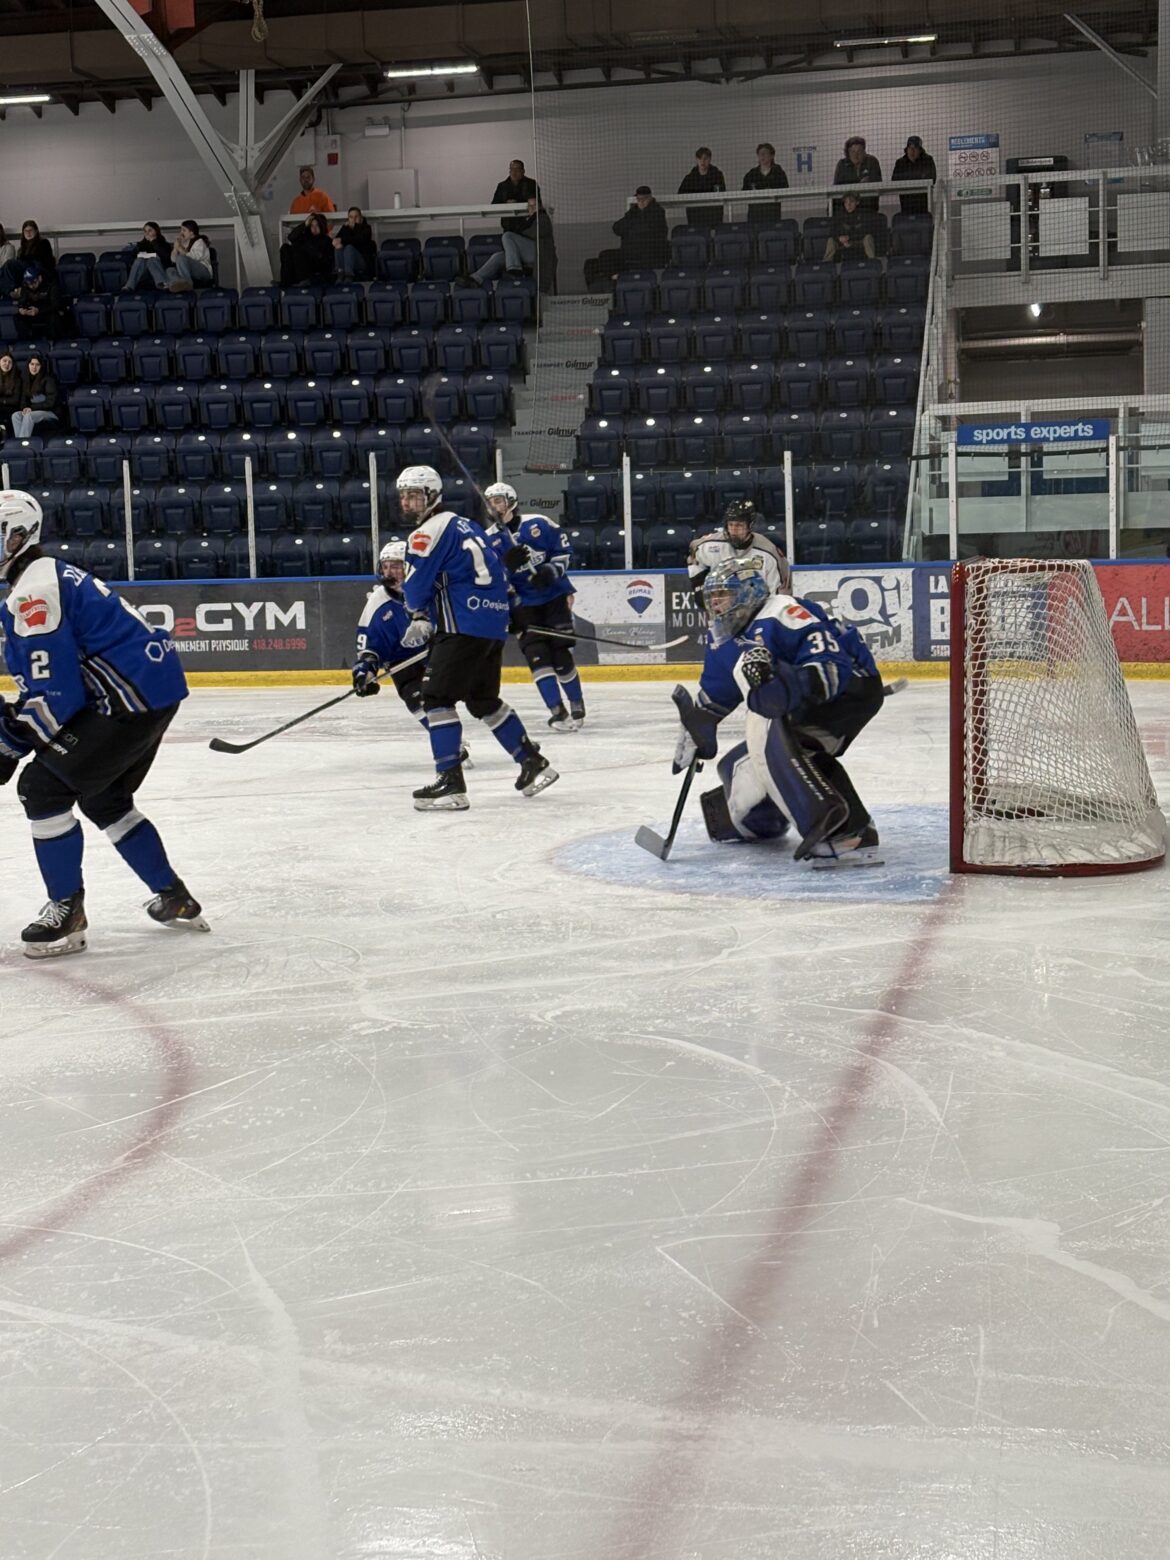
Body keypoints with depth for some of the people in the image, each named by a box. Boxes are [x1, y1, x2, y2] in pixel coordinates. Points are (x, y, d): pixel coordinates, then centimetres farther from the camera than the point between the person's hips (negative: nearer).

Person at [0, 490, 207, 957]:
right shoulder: (47, 575, 17)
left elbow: (56, 697, -21)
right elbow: (48, 683, 20)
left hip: (134, 695, -11)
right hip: (154, 688, 11)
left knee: (42, 788, -6)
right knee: (104, 799, 23)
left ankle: (67, 913, 2)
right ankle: (175, 900, 31)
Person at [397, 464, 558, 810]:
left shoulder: (429, 532, -8)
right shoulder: (462, 524, 21)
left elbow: (415, 590, -8)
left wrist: (419, 612, 16)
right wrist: (425, 618, 15)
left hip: (465, 626, -9)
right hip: (494, 625, 9)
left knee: (436, 696, -9)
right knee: (483, 700, 21)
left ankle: (450, 783, -16)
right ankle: (534, 763, 27)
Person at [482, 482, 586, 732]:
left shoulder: (538, 524, -4)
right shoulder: (489, 540, -2)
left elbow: (563, 548, 1)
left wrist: (551, 571, -14)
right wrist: (507, 565, -22)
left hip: (554, 596, -1)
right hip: (523, 605, 1)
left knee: (560, 653, -4)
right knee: (537, 655, -13)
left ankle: (577, 704, 14)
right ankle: (557, 712, -14)